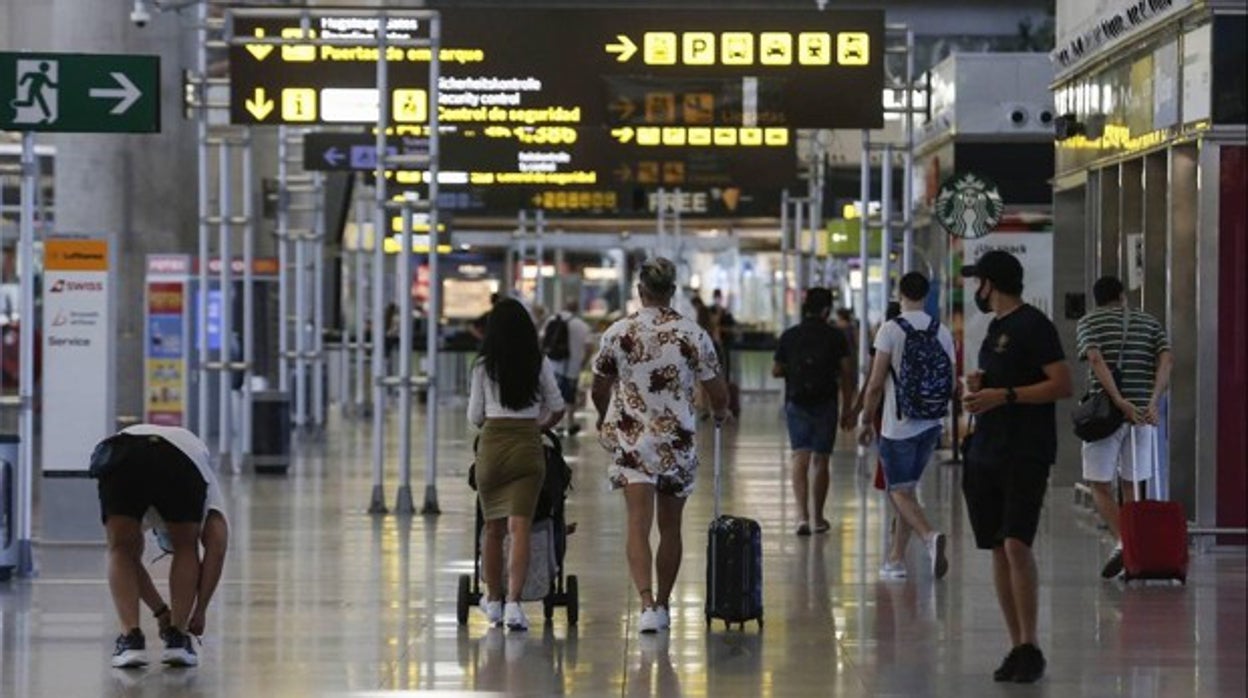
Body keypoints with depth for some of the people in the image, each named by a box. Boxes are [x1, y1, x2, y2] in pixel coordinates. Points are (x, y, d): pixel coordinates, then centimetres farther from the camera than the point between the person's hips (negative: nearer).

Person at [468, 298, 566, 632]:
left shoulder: (484, 366, 2)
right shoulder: (539, 364, 3)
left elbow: (475, 417, 6)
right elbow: (557, 409, 10)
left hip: (492, 444, 0)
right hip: (528, 447, 0)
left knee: (493, 528, 14)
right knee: (520, 527, -7)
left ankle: (493, 600, 27)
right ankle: (513, 602, -20)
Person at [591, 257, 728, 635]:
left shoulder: (617, 333, -4)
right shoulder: (693, 334, -6)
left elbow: (599, 390, 9)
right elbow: (718, 393, -2)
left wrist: (605, 418, 30)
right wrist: (721, 414, 22)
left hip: (632, 439, -1)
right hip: (678, 442, 1)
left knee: (638, 526, -7)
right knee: (670, 527, 15)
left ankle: (647, 603, -25)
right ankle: (663, 605, 24)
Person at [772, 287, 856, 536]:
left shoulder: (789, 336, 2)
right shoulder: (836, 337, -2)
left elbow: (776, 371, 8)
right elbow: (847, 374, -4)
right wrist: (848, 409, 1)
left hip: (796, 403, 0)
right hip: (825, 403, 0)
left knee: (800, 459, -5)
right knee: (821, 461, 11)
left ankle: (803, 515, -22)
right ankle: (818, 517, 20)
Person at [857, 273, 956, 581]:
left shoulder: (890, 330, -10)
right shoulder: (943, 332, 4)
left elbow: (876, 384, -11)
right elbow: (951, 385, 9)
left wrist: (867, 422, 1)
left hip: (898, 425, -5)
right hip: (931, 425, 5)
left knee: (900, 492, -2)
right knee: (906, 490, 16)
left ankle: (931, 536, -28)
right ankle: (896, 559, 19)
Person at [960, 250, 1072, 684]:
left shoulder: (1034, 325, -9)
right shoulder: (996, 327, 18)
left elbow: (1062, 385, -15)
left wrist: (1004, 395, -19)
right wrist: (980, 385, 9)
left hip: (1026, 454, -9)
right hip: (985, 452, 9)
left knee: (1016, 544, -19)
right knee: (998, 550, 5)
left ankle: (1030, 648, -15)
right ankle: (1017, 647, 9)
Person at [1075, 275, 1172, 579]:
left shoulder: (1088, 323, 6)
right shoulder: (1150, 323, 14)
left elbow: (1096, 360, -12)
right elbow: (1165, 361, -2)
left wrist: (1119, 401, -19)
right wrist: (1153, 402, -12)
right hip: (1144, 412, 3)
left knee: (1100, 485, 4)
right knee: (1133, 486, 12)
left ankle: (1121, 542, -17)